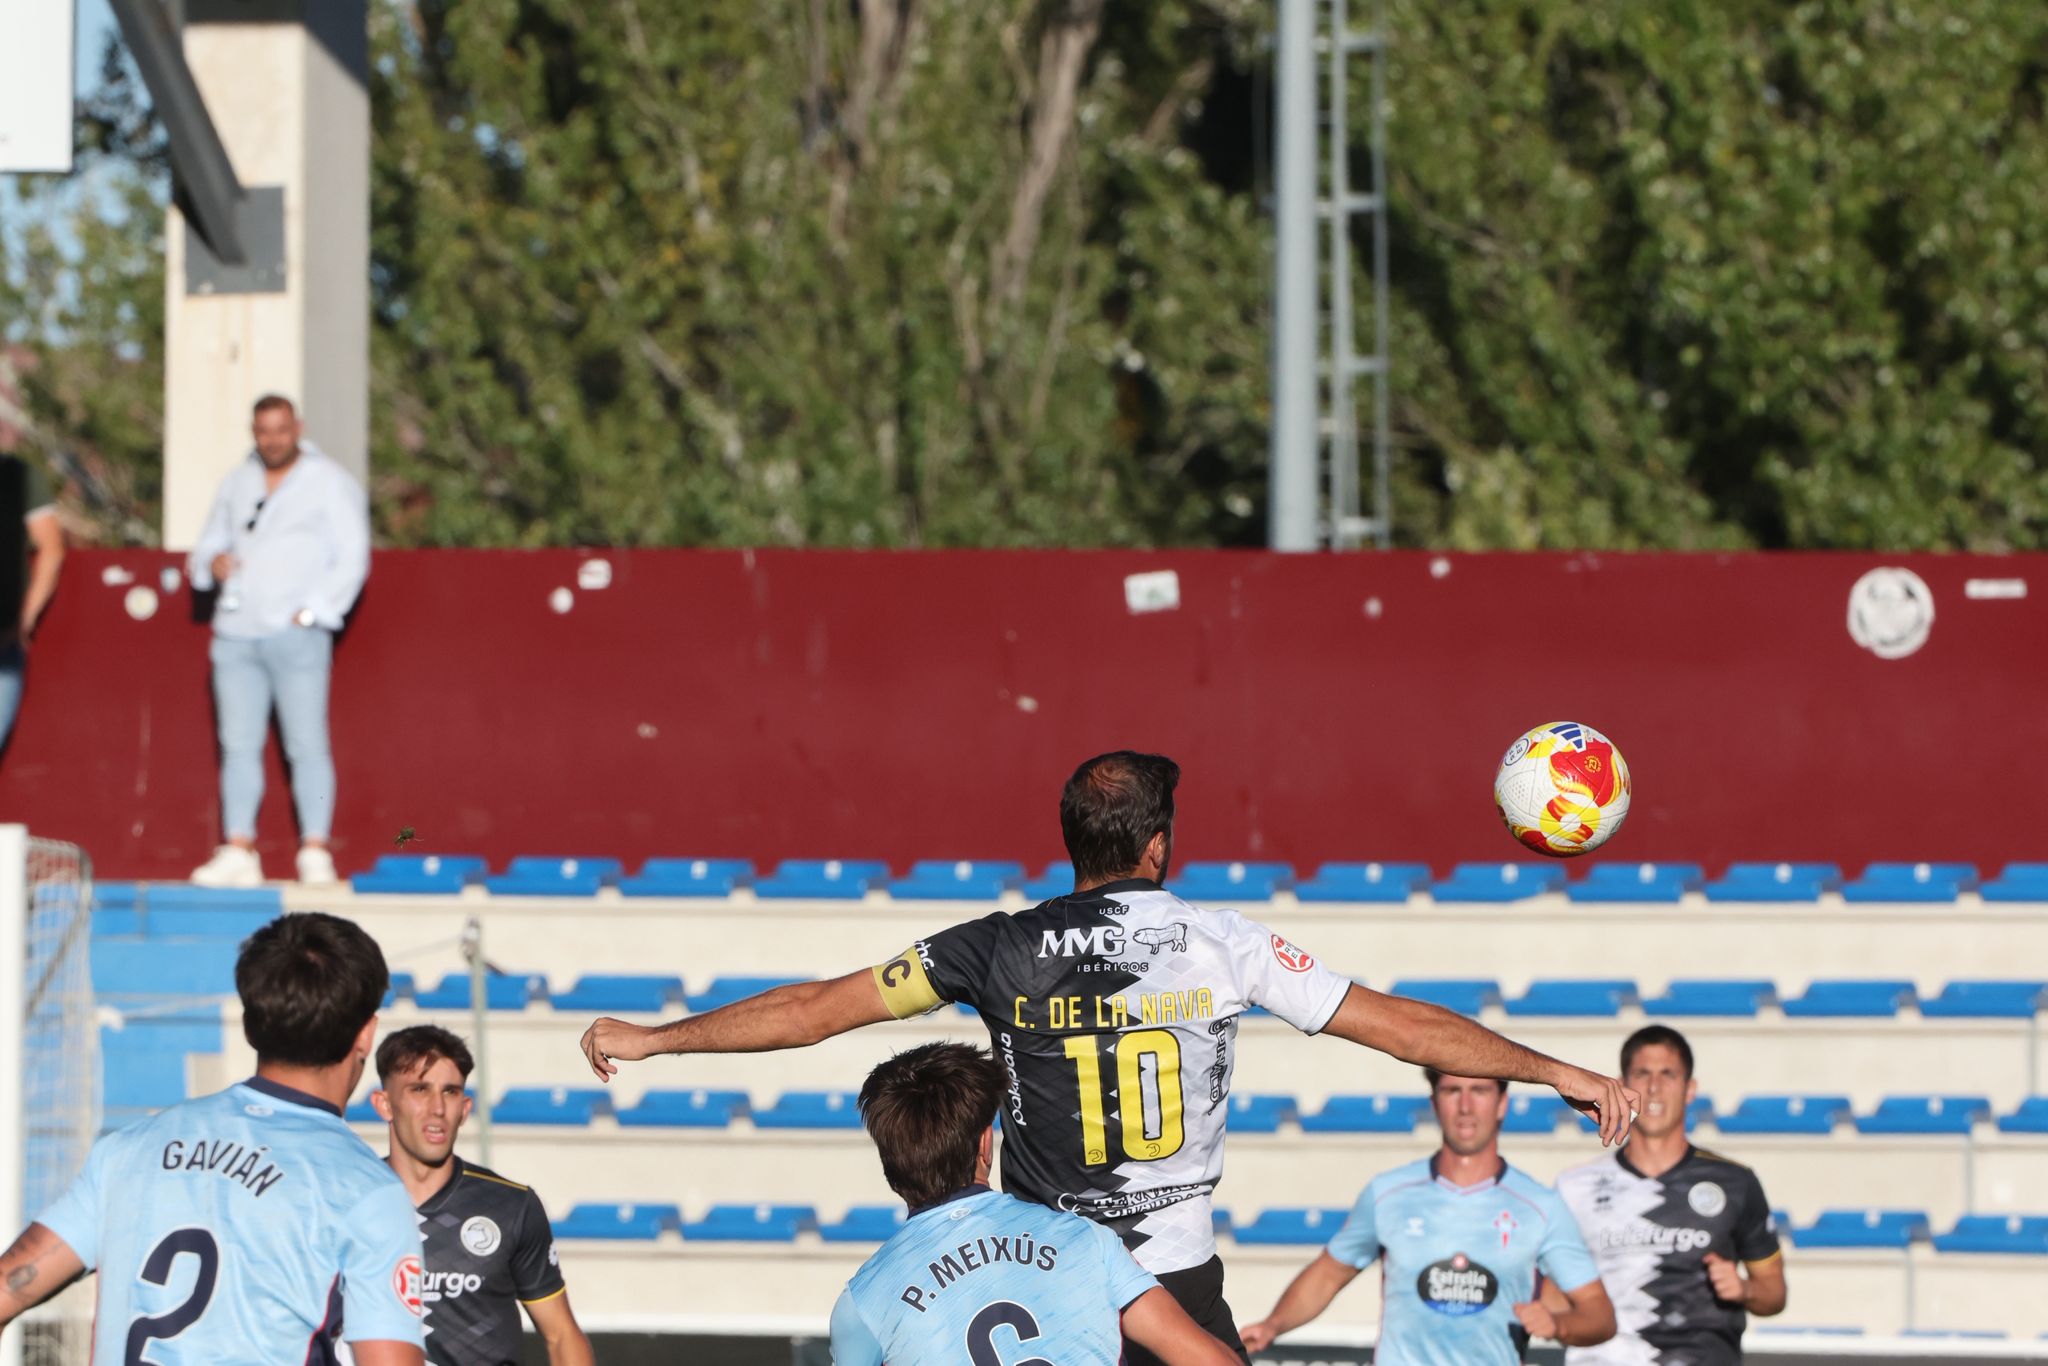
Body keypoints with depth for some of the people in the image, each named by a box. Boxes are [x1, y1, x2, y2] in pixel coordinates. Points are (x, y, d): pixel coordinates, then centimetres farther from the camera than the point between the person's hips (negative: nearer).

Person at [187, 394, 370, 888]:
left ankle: (315, 853, -9)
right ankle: (238, 852, 2)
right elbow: (210, 542, 26)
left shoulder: (330, 483, 3)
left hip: (295, 637, -5)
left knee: (307, 745, -8)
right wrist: (212, 562, 1)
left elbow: (351, 558, -2)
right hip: (236, 635, 5)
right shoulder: (237, 483, 18)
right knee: (238, 745, 2)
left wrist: (312, 611, -10)